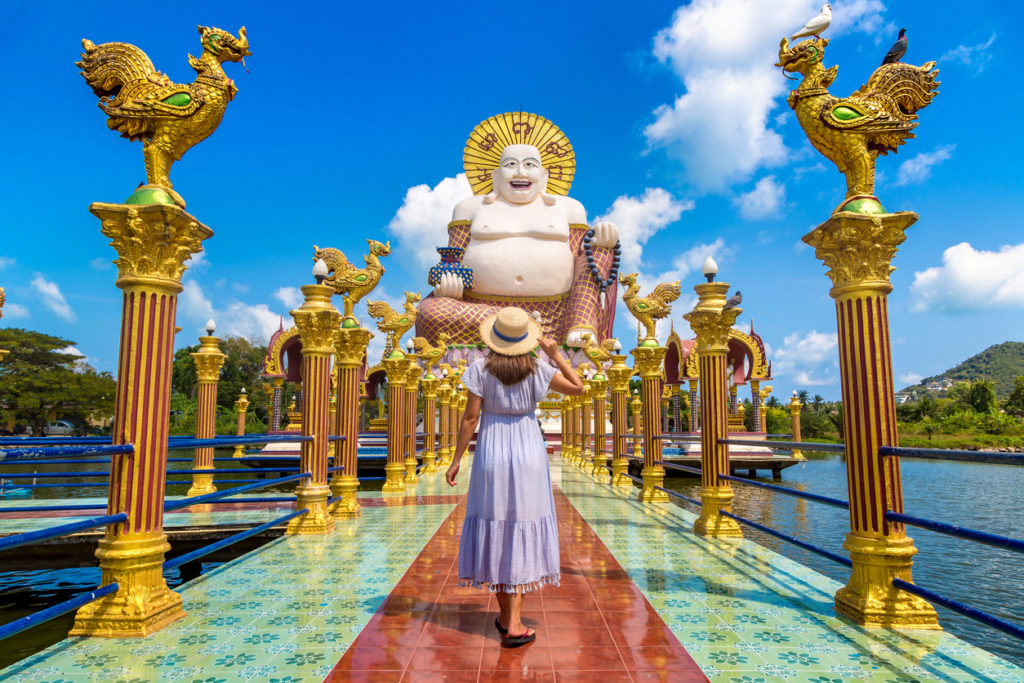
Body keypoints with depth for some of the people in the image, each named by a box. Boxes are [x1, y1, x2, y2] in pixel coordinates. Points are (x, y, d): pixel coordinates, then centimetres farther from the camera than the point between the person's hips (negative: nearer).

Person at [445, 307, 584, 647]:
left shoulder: (481, 369, -8)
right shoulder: (536, 369, -5)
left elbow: (470, 419, -8)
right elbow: (578, 388, 2)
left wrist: (456, 460, 0)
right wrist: (555, 354, 3)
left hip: (491, 454, 0)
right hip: (528, 455, 0)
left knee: (494, 530, 10)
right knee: (522, 531, 4)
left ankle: (506, 616, 20)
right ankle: (513, 623, 0)